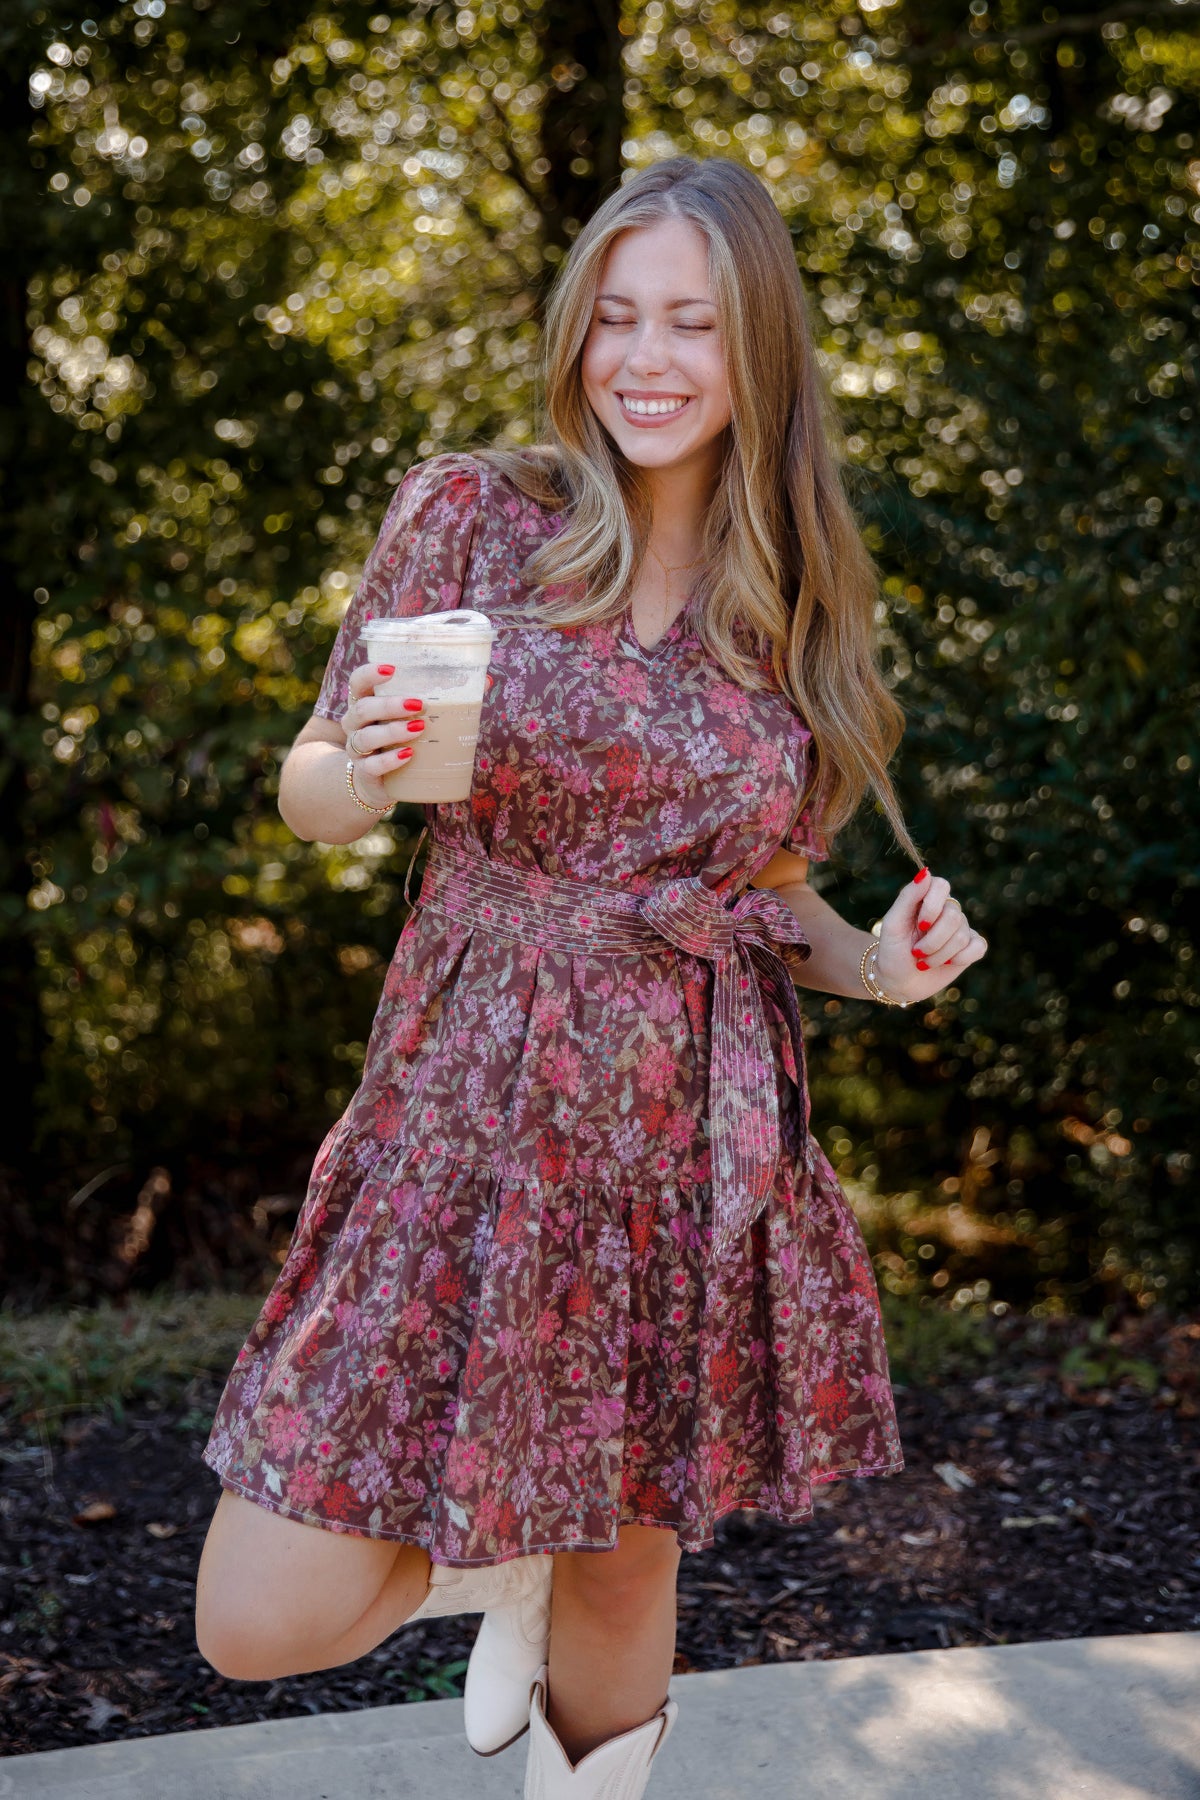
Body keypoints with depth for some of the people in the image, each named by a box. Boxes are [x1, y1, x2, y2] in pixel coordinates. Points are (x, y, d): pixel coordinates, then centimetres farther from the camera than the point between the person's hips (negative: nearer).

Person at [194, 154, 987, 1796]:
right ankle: (492, 1563, 29)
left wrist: (882, 964, -4)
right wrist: (370, 765, -21)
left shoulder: (800, 595, 6)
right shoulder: (470, 513, -3)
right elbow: (308, 798, 2)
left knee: (628, 1584, 13)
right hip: (472, 1117, -1)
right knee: (260, 1624, -3)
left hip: (701, 1146, 2)